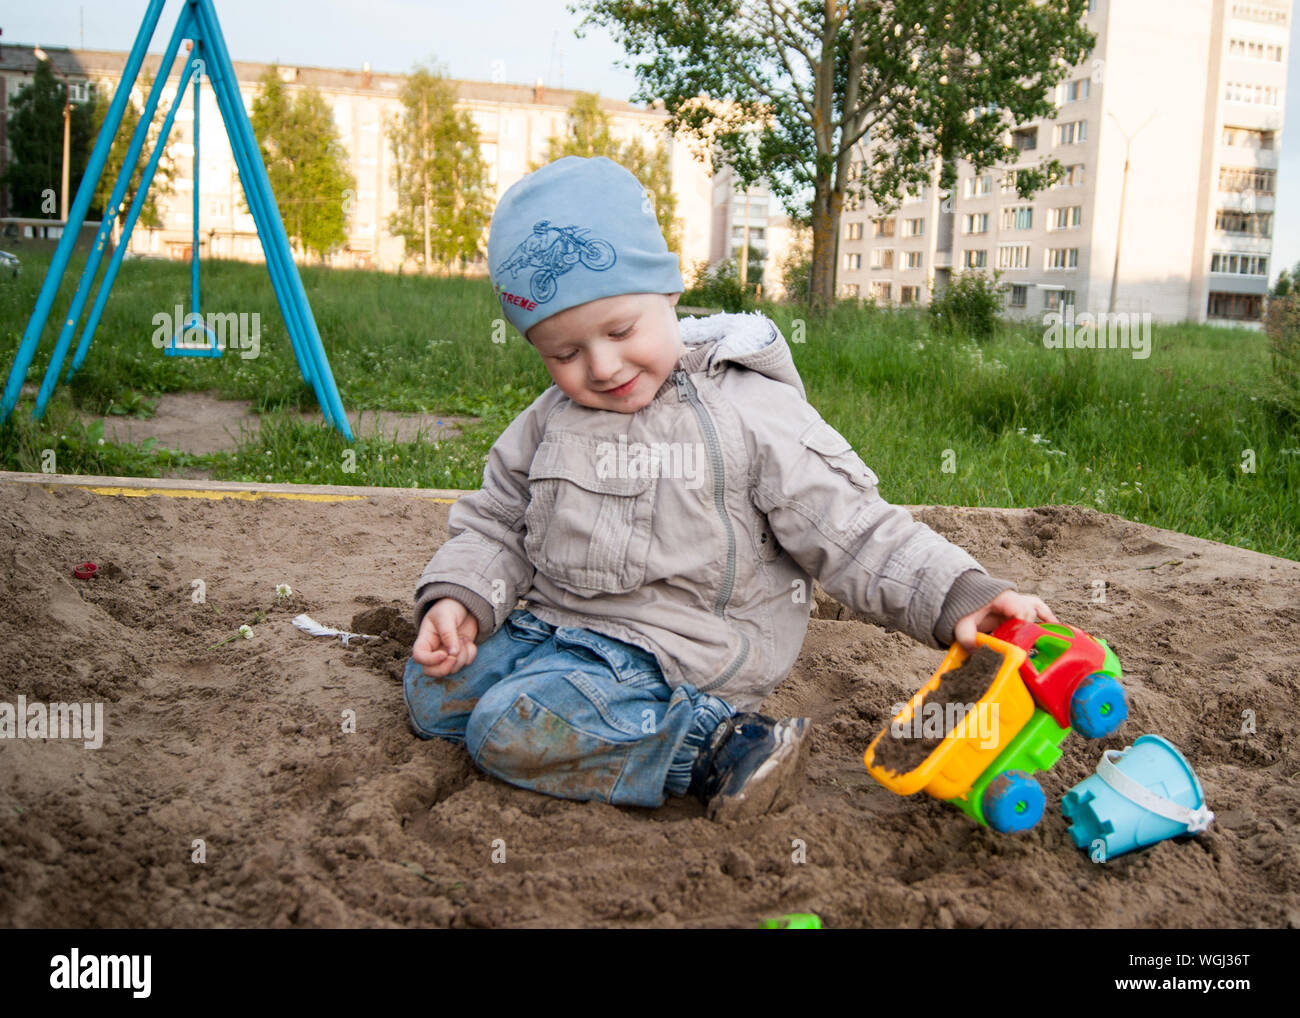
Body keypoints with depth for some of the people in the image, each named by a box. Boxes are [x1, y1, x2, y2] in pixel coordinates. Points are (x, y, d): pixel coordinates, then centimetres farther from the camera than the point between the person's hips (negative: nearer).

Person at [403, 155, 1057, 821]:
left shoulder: (752, 414, -11)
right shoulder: (548, 424, 6)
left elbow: (852, 532, -11)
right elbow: (494, 525, 16)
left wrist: (958, 597, -23)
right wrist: (459, 598, -3)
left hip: (670, 656, -7)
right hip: (554, 627, 8)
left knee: (512, 730, -23)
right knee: (433, 692, 0)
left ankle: (708, 748, -14)